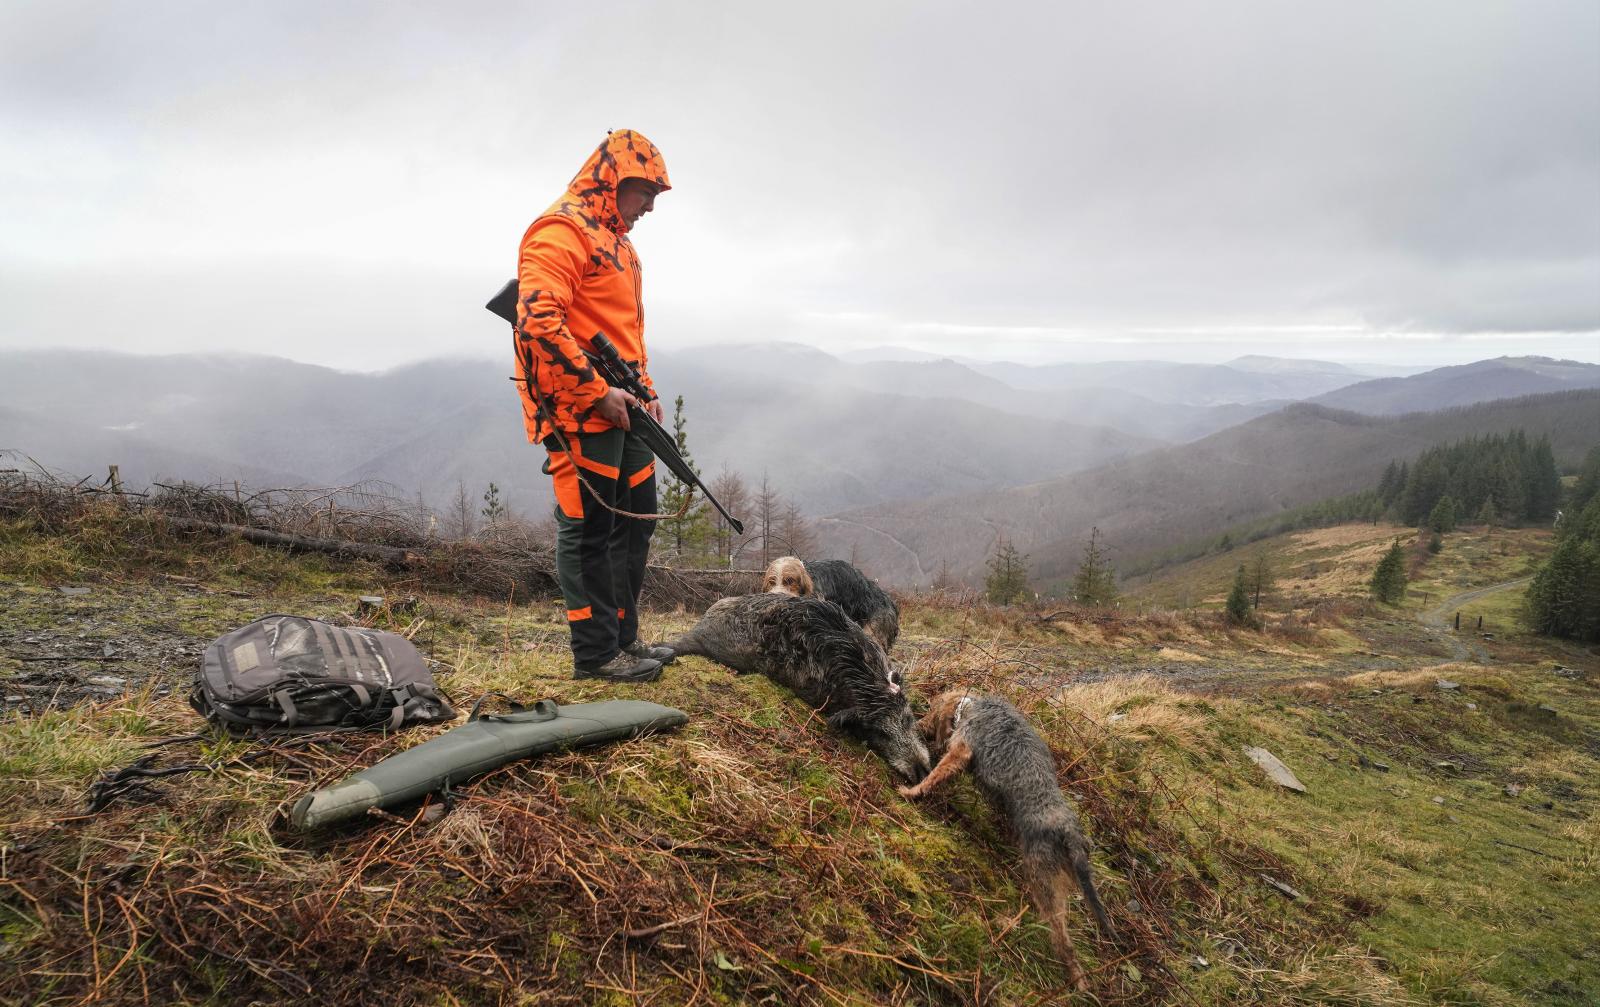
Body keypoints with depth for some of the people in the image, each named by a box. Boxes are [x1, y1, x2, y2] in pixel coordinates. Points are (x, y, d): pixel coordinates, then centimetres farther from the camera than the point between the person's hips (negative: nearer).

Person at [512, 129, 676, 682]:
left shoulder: (617, 240, 21)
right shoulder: (561, 230, -11)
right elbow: (539, 321, -23)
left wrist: (644, 388, 15)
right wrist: (598, 392, -21)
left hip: (620, 410, 10)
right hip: (580, 413, -10)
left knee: (635, 521, 14)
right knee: (589, 528, -3)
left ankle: (623, 636, 26)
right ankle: (595, 653, 8)